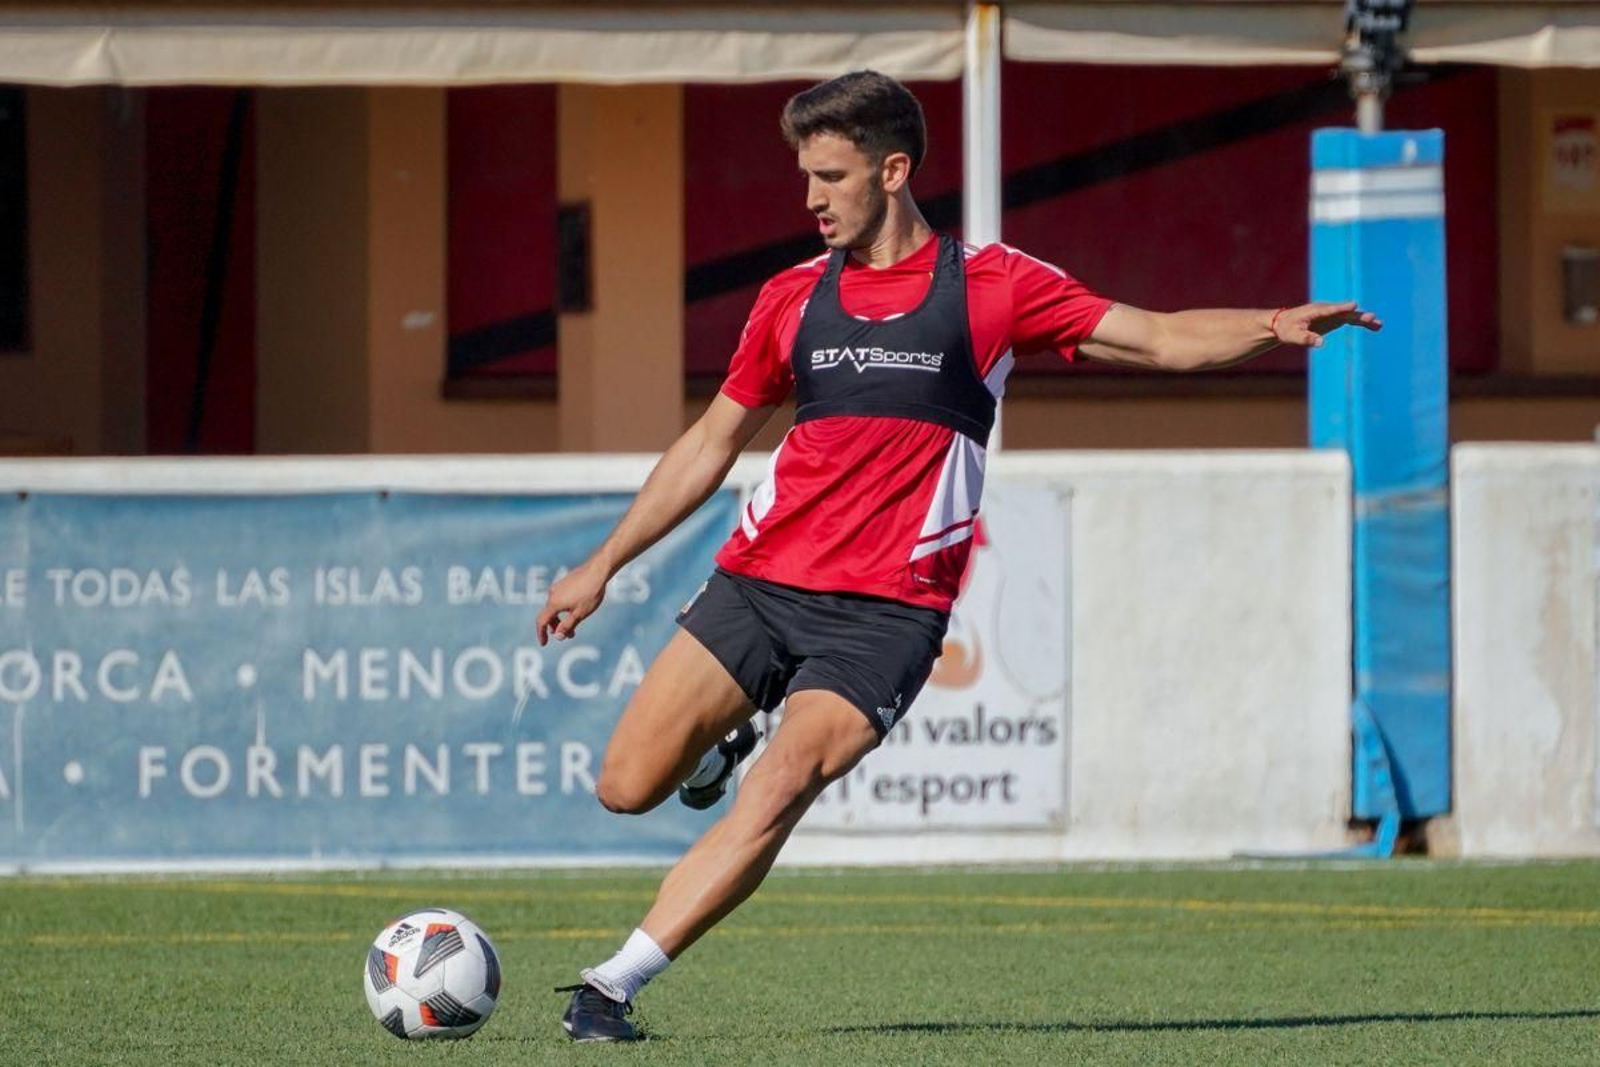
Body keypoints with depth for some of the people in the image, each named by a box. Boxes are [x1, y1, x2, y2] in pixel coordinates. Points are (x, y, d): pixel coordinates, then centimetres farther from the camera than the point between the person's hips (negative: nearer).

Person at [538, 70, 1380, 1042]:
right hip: (760, 581, 4)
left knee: (781, 788, -23)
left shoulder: (991, 286, 2)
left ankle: (613, 987, -19)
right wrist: (603, 566, 20)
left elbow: (1159, 339, 0)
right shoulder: (793, 298, 12)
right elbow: (713, 443, 21)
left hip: (886, 608, -4)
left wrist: (1270, 329, -19)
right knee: (628, 786, -4)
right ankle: (728, 739, 30)